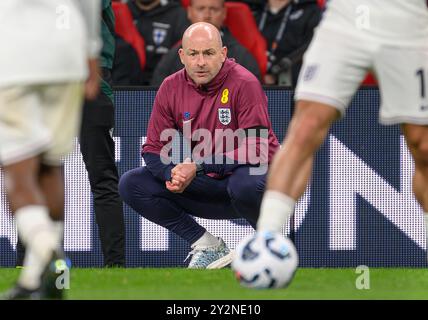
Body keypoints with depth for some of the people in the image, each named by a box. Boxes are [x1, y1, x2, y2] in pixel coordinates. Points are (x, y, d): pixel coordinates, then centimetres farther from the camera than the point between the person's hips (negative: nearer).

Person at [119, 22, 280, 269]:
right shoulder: (171, 88, -3)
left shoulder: (244, 83, -18)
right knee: (131, 184, -8)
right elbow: (153, 149, 1)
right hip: (206, 187, 5)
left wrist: (199, 166, -30)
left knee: (246, 184, -41)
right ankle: (207, 247, -4)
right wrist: (172, 174, -23)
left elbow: (257, 150, -23)